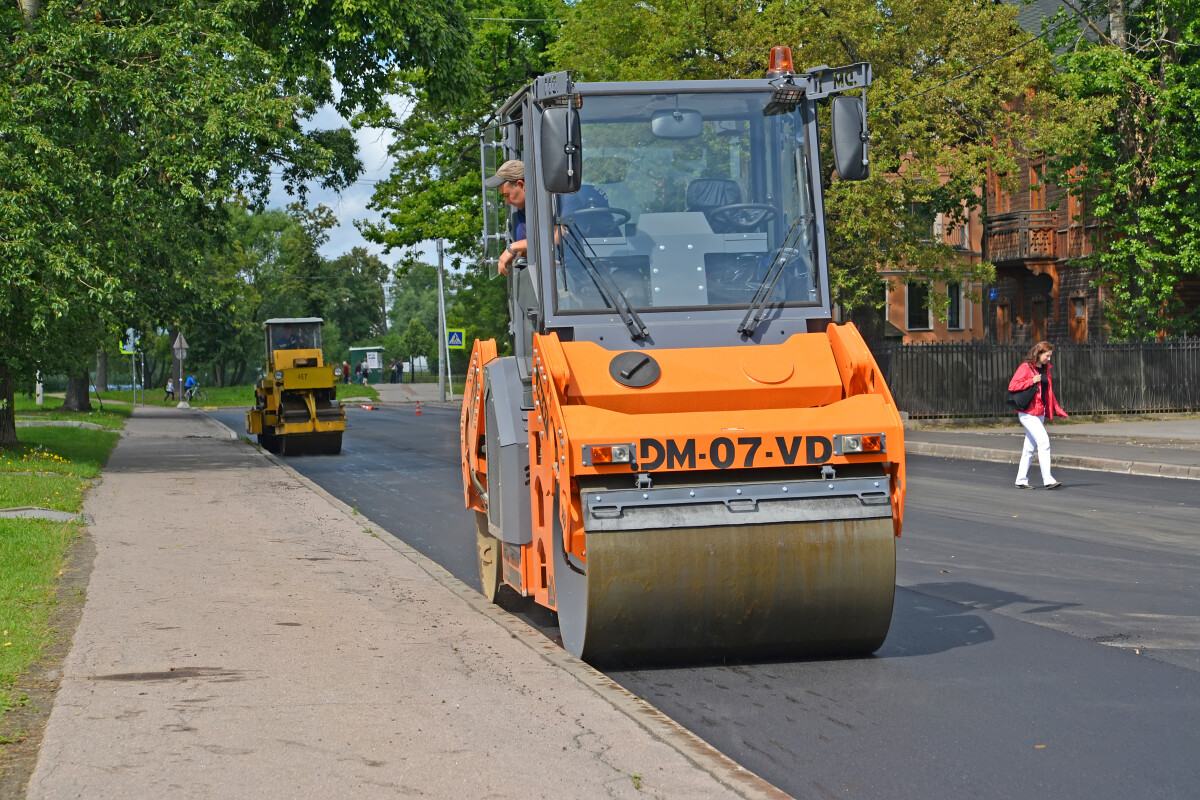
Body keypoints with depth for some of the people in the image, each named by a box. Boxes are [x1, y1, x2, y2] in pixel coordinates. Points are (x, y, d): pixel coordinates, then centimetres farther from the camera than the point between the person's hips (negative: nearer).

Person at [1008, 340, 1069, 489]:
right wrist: (1032, 381, -19)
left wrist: (1059, 411, 21)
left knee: (1030, 447, 10)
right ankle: (1047, 479, -20)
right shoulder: (1025, 367, -8)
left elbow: (1049, 393, 24)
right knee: (1043, 441, -17)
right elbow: (1012, 386, -15)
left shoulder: (1045, 370, 16)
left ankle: (1021, 480, 16)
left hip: (1040, 413, 8)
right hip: (1028, 412, -8)